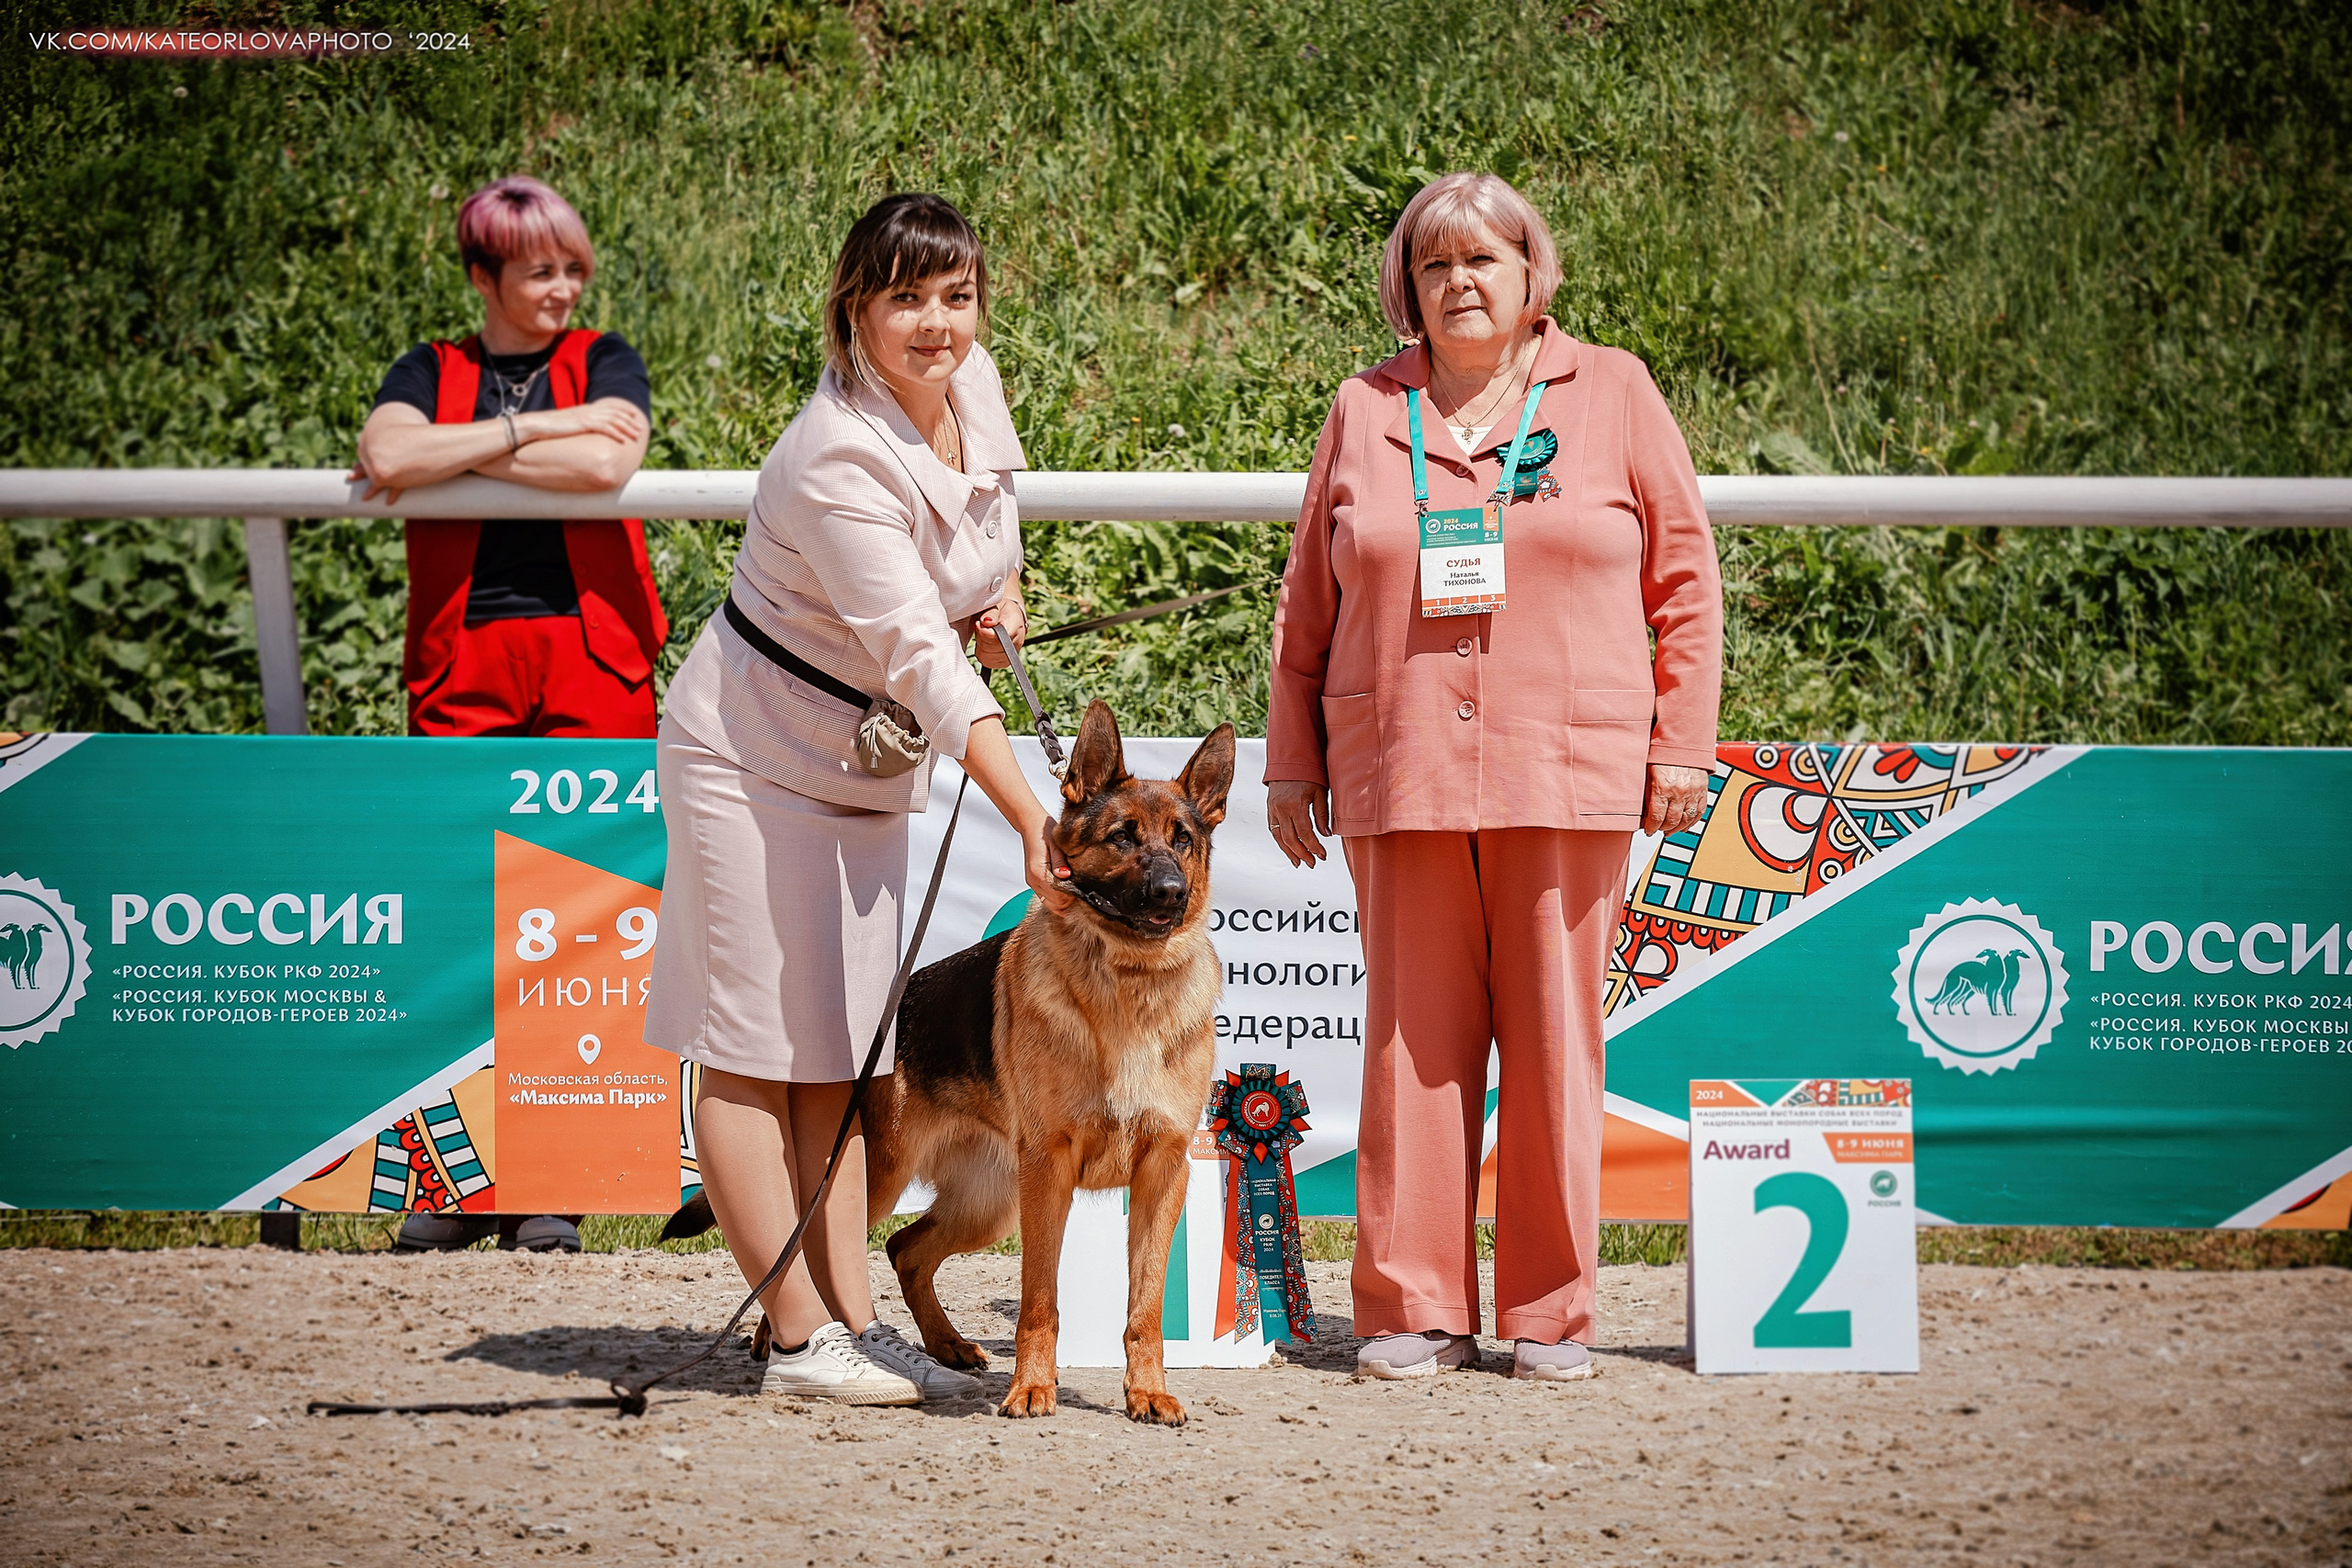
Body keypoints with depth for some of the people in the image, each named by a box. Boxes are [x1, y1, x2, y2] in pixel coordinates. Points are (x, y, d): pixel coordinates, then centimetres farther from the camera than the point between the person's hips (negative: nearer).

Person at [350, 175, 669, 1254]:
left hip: (589, 654, 0)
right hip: (464, 665, 1)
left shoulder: (604, 361, 11)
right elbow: (386, 456, -9)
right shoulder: (430, 373, 13)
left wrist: (451, 458, -5)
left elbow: (608, 463, -10)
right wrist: (530, 431, -8)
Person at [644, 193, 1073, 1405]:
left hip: (868, 764, 8)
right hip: (756, 751, -8)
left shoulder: (971, 384, -5)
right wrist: (1034, 825, -40)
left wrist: (1001, 587, -1)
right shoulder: (837, 464, -29)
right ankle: (801, 1338, -4)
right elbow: (923, 661, -35)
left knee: (838, 1049, 7)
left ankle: (848, 1316, 7)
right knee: (756, 1050, -5)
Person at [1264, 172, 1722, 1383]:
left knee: (1554, 1040, 1)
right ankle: (1416, 1309, 8)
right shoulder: (1365, 414, 11)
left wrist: (1682, 744, 0)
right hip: (1400, 778, 1)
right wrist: (1292, 764, 11)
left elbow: (1684, 580, 6)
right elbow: (1308, 603, 15)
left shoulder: (1612, 395, 7)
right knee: (1414, 1041, 2)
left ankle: (1551, 1313, 9)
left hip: (1568, 776, -1)